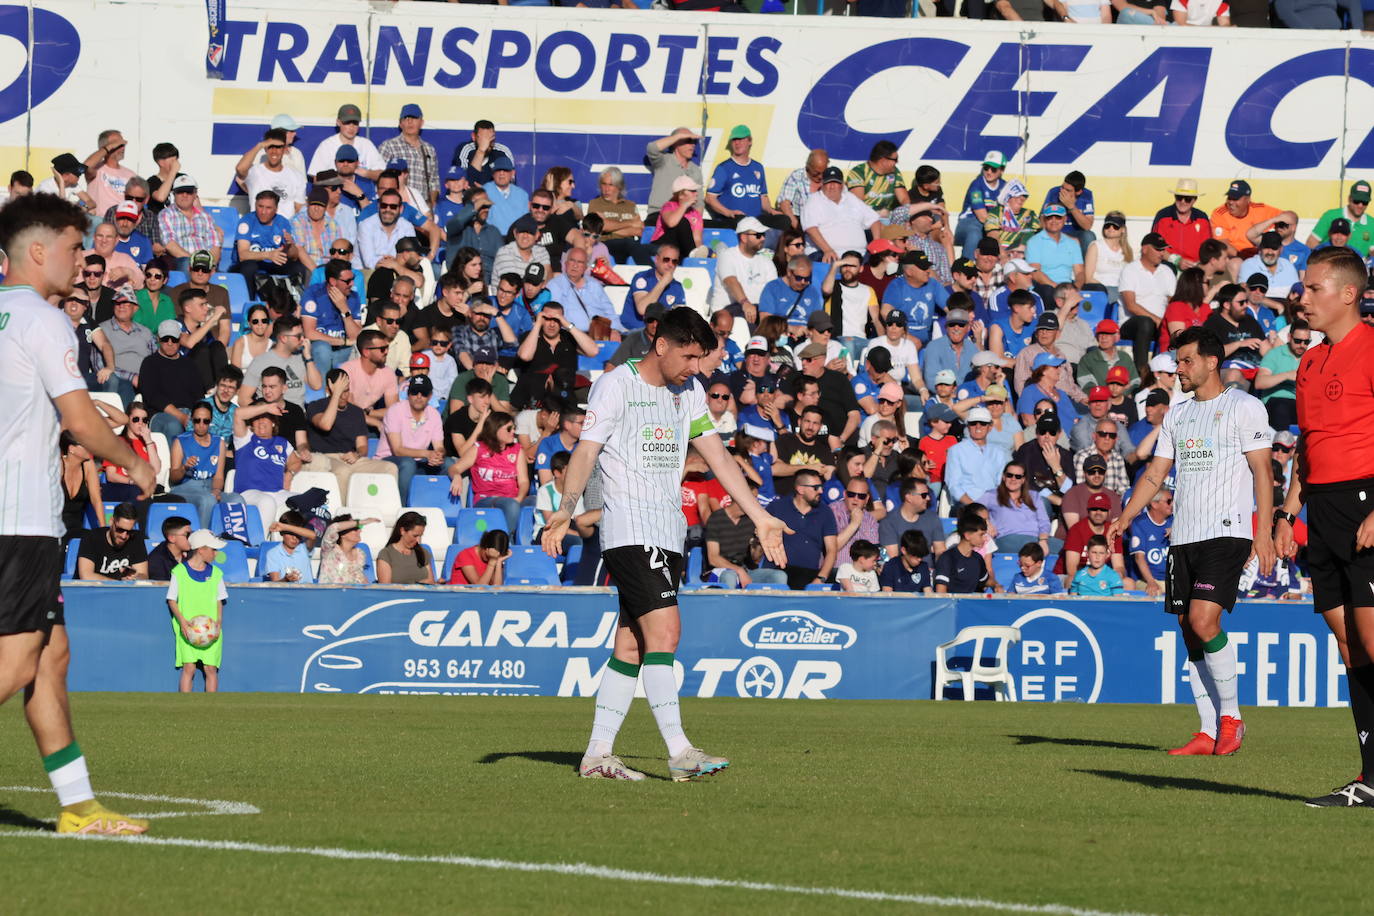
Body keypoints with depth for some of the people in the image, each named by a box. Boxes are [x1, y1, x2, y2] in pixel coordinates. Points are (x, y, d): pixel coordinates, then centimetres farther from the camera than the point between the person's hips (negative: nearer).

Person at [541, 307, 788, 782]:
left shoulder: (689, 391, 15)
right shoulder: (616, 384, -7)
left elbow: (717, 456, 19)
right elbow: (586, 451, -13)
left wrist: (761, 517, 16)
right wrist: (563, 513, -28)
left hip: (669, 532, 8)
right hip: (629, 530, -8)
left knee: (632, 646, 6)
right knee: (663, 632, -17)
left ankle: (598, 753, 9)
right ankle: (679, 751, -21)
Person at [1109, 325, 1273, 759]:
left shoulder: (1244, 407, -2)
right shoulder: (1177, 415, 17)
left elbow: (1262, 471, -5)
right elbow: (1155, 474, 18)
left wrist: (1264, 532, -13)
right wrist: (1125, 518, 4)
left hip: (1227, 531, -7)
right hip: (1183, 536, 7)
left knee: (1203, 620, -20)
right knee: (1189, 630, 3)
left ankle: (1231, 716, -6)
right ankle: (1209, 732, 6)